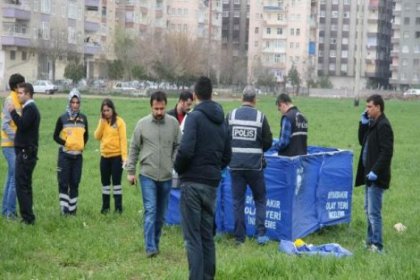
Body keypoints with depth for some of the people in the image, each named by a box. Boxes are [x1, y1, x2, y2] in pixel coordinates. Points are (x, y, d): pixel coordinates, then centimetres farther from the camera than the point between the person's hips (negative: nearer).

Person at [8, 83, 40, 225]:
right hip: (27, 151, 11)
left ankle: (27, 217, -9)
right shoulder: (31, 108, 18)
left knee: (21, 185, -10)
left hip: (25, 153, -11)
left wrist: (13, 112, -19)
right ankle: (28, 217, 18)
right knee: (25, 185, 14)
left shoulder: (30, 109, -14)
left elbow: (22, 124, -27)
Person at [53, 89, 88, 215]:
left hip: (78, 155, 3)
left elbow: (86, 135, 17)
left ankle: (73, 208, 15)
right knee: (63, 182, -4)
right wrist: (65, 143, -11)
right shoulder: (62, 118, -3)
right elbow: (56, 136, 2)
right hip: (65, 155, -3)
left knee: (75, 183, 7)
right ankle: (64, 208, 4)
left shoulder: (83, 118, 6)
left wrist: (82, 145, 2)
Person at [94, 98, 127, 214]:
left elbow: (123, 139, -11)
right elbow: (97, 137, 0)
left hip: (116, 156, -5)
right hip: (104, 156, 5)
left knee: (116, 182, -1)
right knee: (105, 182, 11)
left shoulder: (119, 121, -7)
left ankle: (118, 207, 4)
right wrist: (102, 122, -9)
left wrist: (124, 155, -18)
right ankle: (105, 207, 19)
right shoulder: (102, 122, 9)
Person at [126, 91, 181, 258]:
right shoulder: (142, 124, -2)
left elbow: (178, 146, 6)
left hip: (166, 176, 2)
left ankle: (155, 243, 23)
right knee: (150, 211, -10)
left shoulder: (173, 123, 0)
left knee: (161, 214, 10)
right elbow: (134, 148, 4)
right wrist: (130, 171, 3)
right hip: (147, 175, -2)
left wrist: (176, 165, -6)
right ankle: (150, 247, -11)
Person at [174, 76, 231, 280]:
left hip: (192, 182, -6)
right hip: (212, 183, 6)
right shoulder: (221, 121, 12)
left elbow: (186, 150, -20)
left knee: (193, 236, -4)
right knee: (207, 235, 14)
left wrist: (178, 168, -3)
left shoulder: (195, 116, -10)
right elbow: (227, 155, 15)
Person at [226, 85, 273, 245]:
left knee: (237, 201, 8)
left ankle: (239, 237, 9)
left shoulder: (231, 116, -2)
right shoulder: (260, 117, -6)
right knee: (260, 199, 13)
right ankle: (261, 233, 4)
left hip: (235, 164, 1)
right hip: (254, 165, -1)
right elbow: (268, 142, -2)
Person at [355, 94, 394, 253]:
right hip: (369, 174, 10)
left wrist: (375, 171, -24)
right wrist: (363, 124, 5)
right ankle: (371, 241, 27)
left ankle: (377, 245, -1)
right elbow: (362, 142, 17)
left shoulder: (383, 125, -16)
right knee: (369, 210, 17)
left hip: (377, 176, -10)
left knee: (374, 212, -7)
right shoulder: (372, 124, 12)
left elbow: (387, 152, -21)